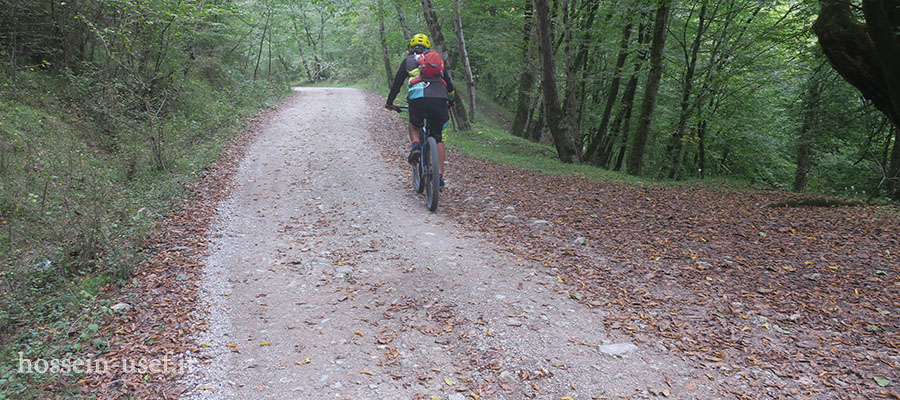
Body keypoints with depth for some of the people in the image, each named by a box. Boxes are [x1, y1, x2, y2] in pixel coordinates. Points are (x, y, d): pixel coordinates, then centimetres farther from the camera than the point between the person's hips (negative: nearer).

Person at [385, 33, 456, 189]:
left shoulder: (408, 61, 20)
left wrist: (389, 103, 36)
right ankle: (439, 176, 8)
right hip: (439, 100, 2)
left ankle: (415, 144, -1)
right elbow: (448, 83, 32)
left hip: (418, 99, -1)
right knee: (438, 138, 15)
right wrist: (451, 100, 50)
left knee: (414, 125, 30)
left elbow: (397, 83, 22)